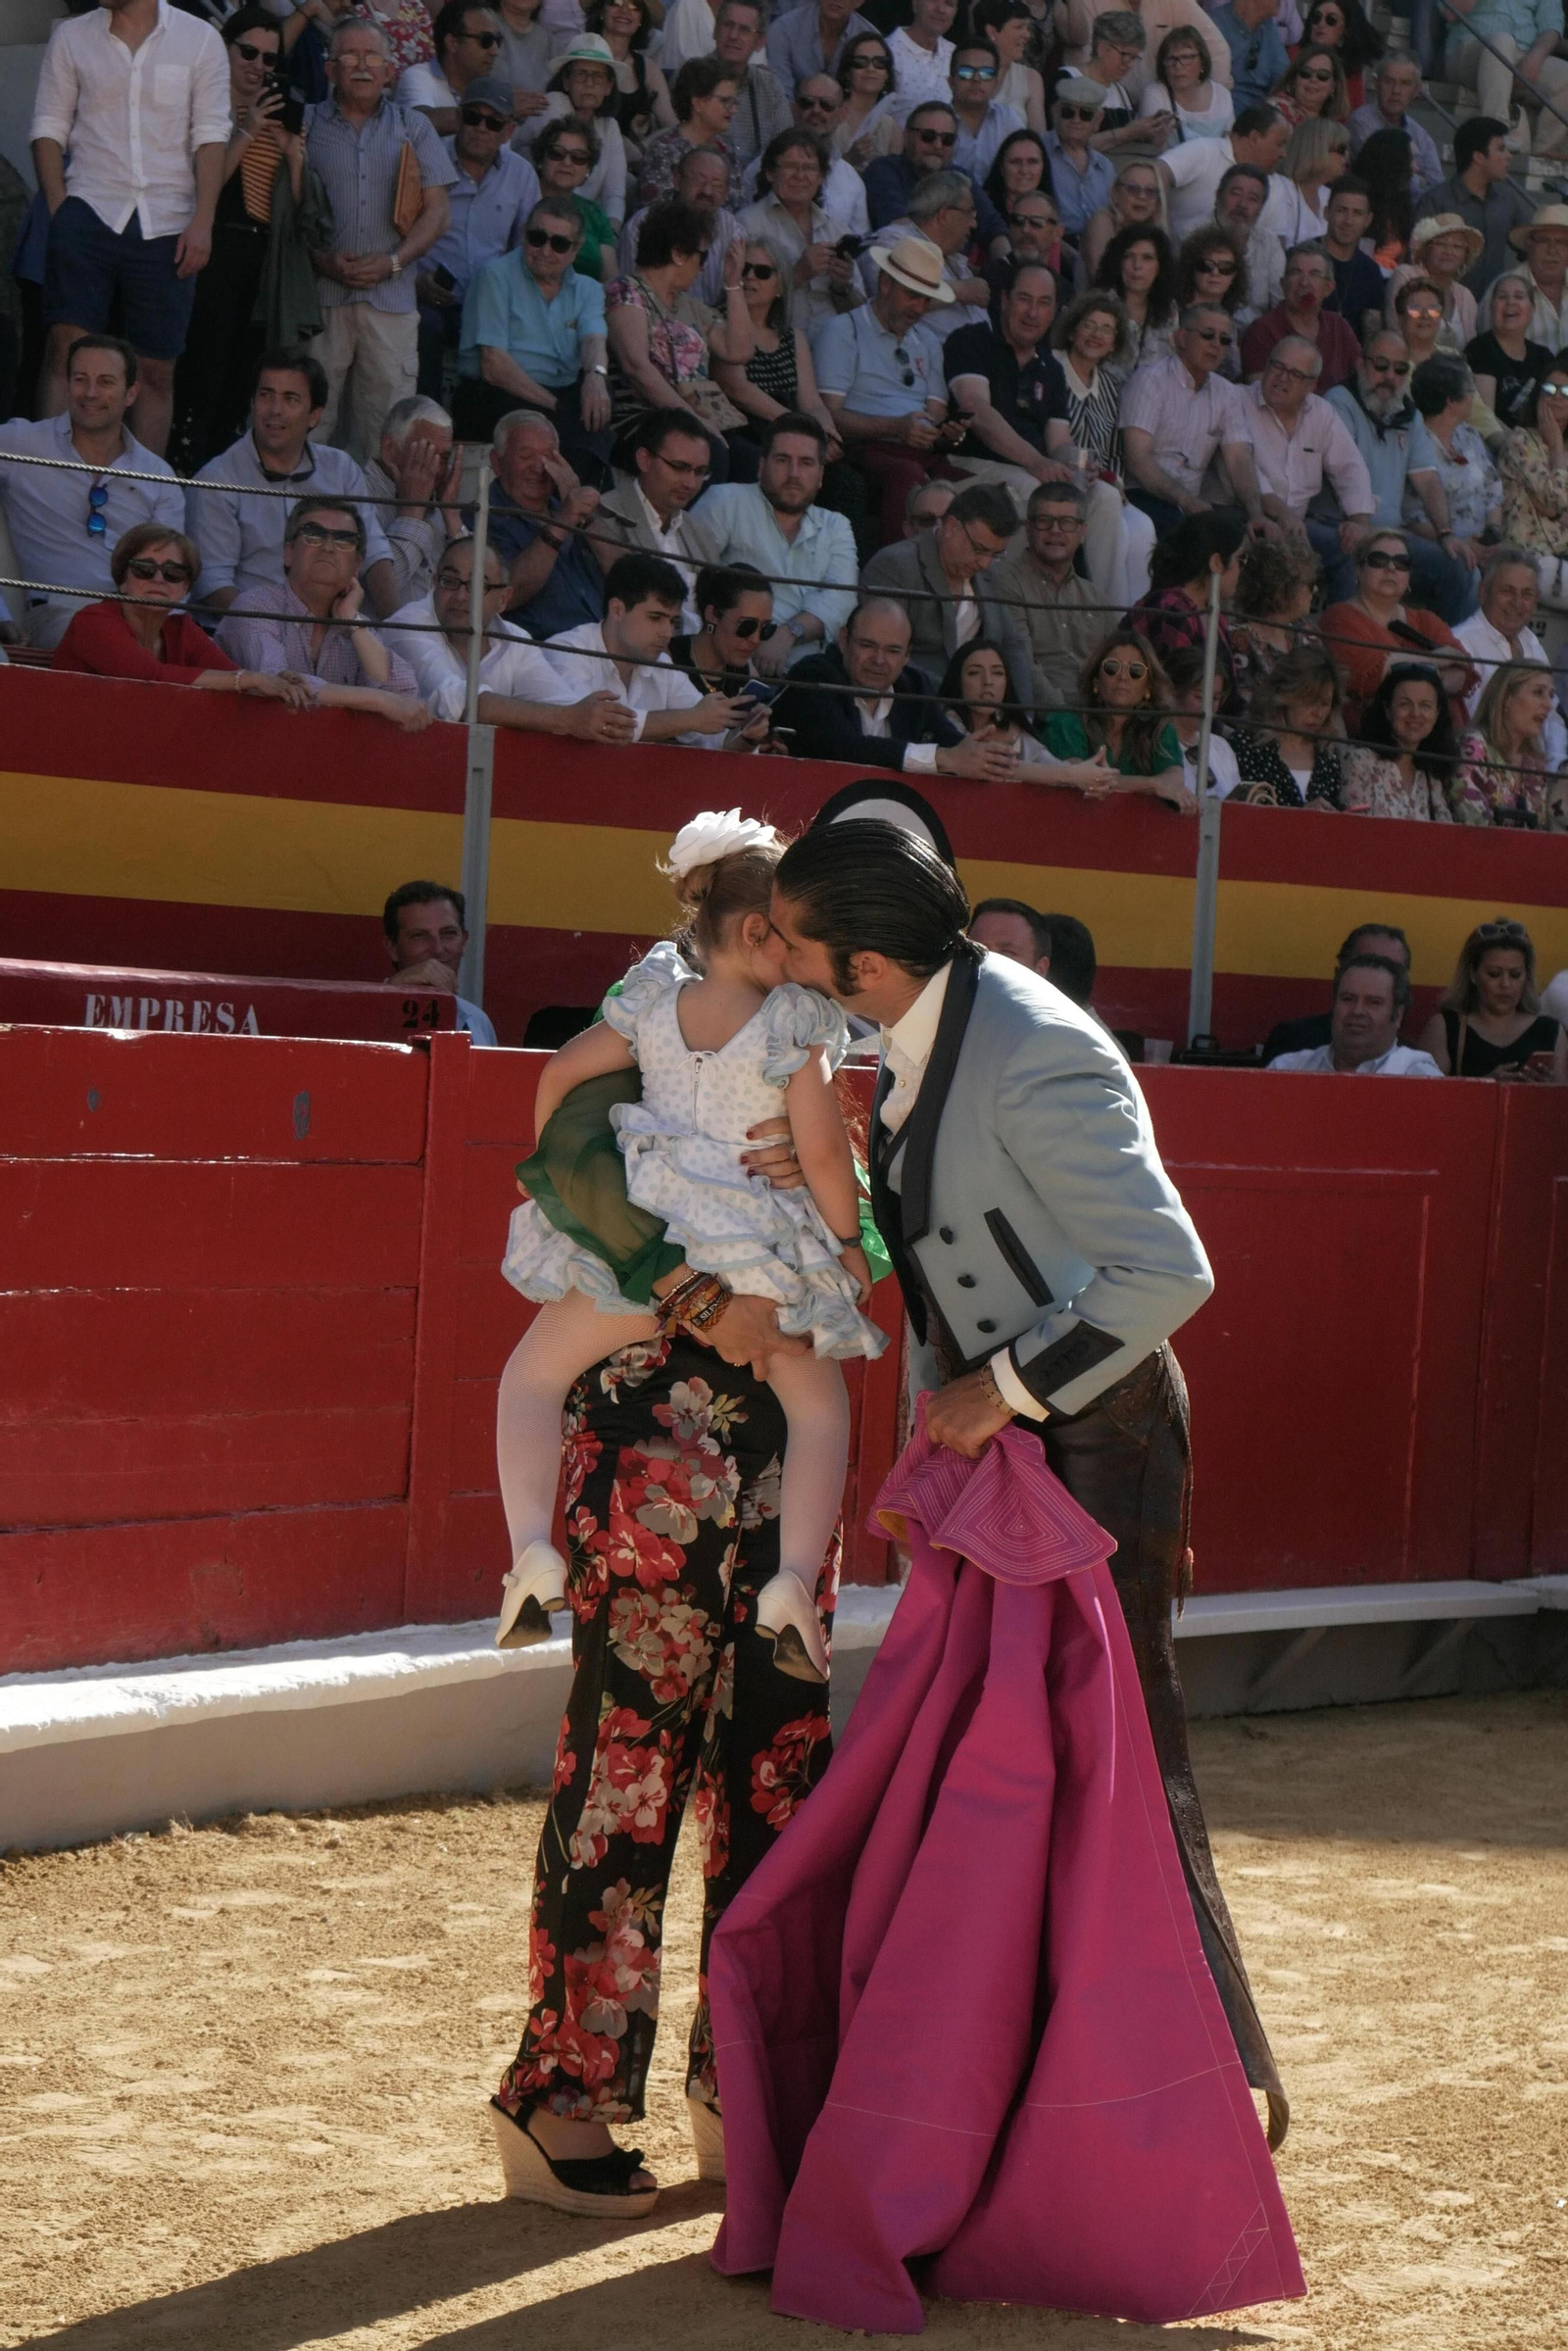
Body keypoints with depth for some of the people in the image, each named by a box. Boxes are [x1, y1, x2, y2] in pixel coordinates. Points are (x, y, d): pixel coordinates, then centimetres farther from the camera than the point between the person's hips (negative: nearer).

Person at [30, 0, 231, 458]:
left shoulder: (200, 40, 5)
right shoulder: (71, 37, 8)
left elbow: (210, 136, 1)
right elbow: (48, 128, 7)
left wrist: (202, 222, -8)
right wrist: (58, 209, -5)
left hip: (167, 226, 0)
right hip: (90, 211, 0)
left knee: (157, 370, 2)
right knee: (67, 348, -12)